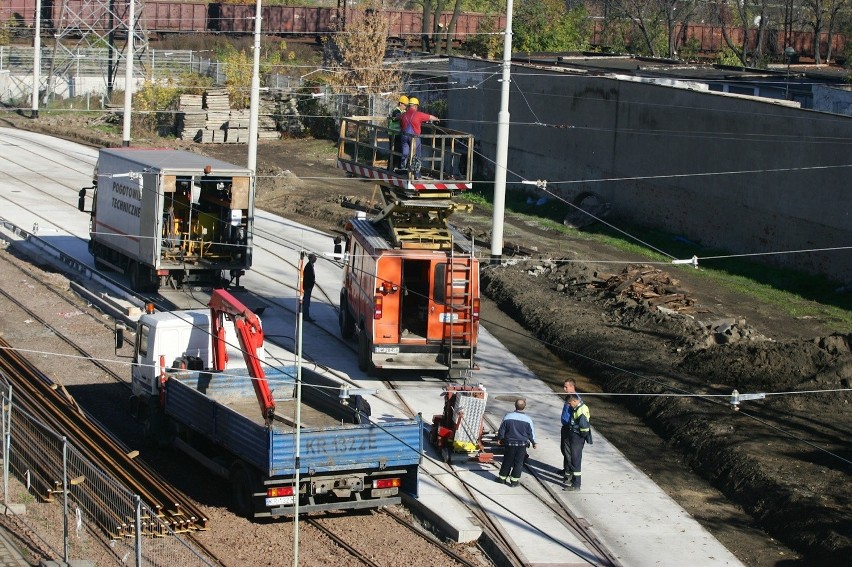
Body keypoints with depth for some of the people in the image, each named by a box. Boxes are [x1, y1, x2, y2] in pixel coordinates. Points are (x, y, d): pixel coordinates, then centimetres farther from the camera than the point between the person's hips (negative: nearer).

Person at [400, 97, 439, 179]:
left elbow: (400, 126, 15)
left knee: (405, 155, 11)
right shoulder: (418, 114, -7)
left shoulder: (403, 115, 4)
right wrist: (436, 119, 27)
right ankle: (417, 175, 6)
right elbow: (430, 117, 7)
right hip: (414, 137, -3)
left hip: (405, 136, 3)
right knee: (416, 157, 5)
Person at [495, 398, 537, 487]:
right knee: (518, 462, 9)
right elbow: (531, 433, 0)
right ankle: (514, 480, 11)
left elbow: (501, 430, 0)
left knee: (507, 461, 14)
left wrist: (499, 438, 18)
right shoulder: (527, 419, -11)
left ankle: (502, 477, 25)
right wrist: (533, 442, 16)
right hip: (522, 445, -1)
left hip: (510, 443, 1)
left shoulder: (508, 417, -10)